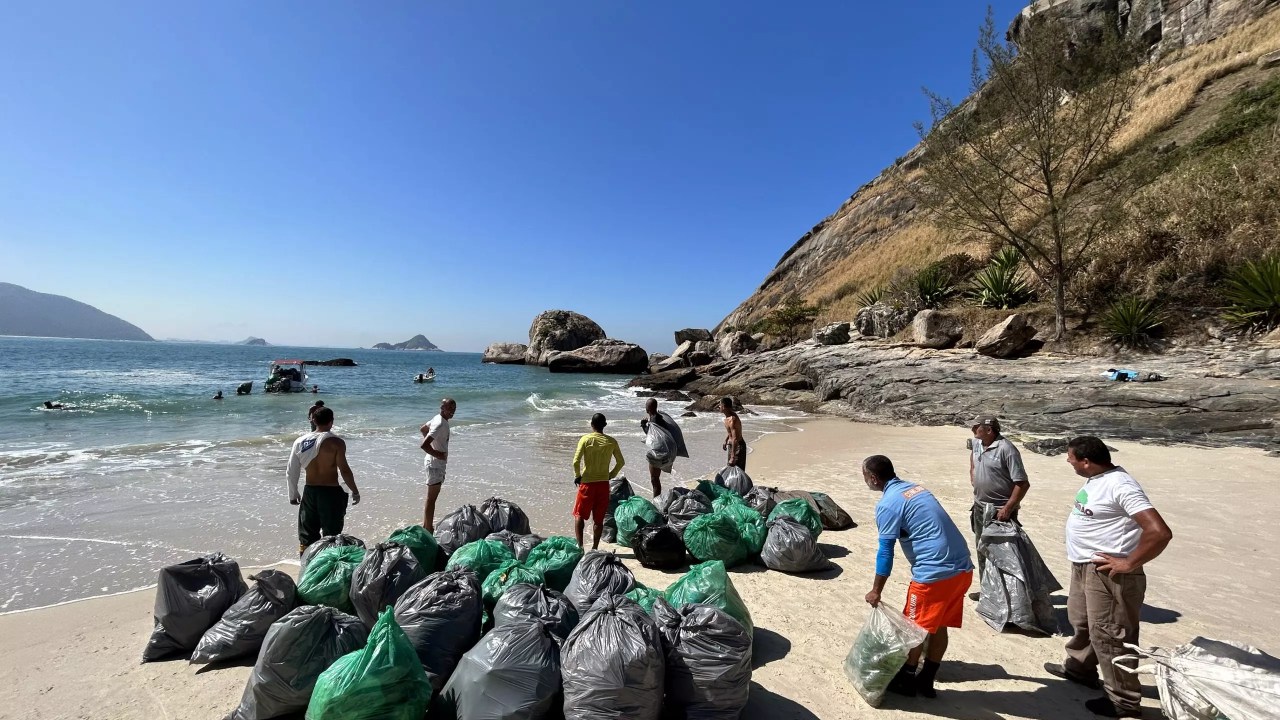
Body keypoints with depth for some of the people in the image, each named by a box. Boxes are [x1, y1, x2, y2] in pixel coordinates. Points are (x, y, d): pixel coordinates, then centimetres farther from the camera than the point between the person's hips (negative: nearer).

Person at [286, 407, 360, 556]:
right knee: (331, 537, 6)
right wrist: (355, 491, -3)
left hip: (309, 492, 5)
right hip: (330, 493, -5)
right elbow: (344, 471, -14)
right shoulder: (336, 442, -13)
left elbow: (291, 472, 8)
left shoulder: (300, 442, 3)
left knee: (307, 535, 18)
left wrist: (293, 494, 20)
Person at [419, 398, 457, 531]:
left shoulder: (438, 419, 6)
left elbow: (422, 429, 23)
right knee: (431, 499, -3)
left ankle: (426, 527, 30)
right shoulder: (440, 424, -24)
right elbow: (423, 445, -32)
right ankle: (428, 531, 4)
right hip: (435, 464, -10)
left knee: (431, 497, 19)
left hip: (437, 463, 10)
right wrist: (438, 454, -19)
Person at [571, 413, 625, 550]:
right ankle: (595, 548, 14)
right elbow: (621, 462, 2)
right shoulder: (611, 442, 0)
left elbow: (576, 461, -15)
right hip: (604, 483, 2)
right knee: (599, 518, 11)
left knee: (580, 515, 12)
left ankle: (579, 546, 5)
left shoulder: (585, 439, -8)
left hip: (587, 482, -2)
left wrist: (577, 476, 0)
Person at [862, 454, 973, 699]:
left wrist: (876, 591, 0)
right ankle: (926, 680, 30)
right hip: (963, 568, 8)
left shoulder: (888, 504, -10)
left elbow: (885, 552, -10)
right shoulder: (916, 488, 13)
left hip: (935, 573, -8)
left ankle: (906, 680, 25)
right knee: (938, 626, 19)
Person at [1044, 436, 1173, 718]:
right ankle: (1079, 668, 45)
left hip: (1107, 573, -10)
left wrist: (1129, 563, -21)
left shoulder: (1120, 485, -24)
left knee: (1108, 636, 3)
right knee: (1081, 621, 26)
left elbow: (1160, 532, -29)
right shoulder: (1096, 479, 5)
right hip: (1084, 567, 10)